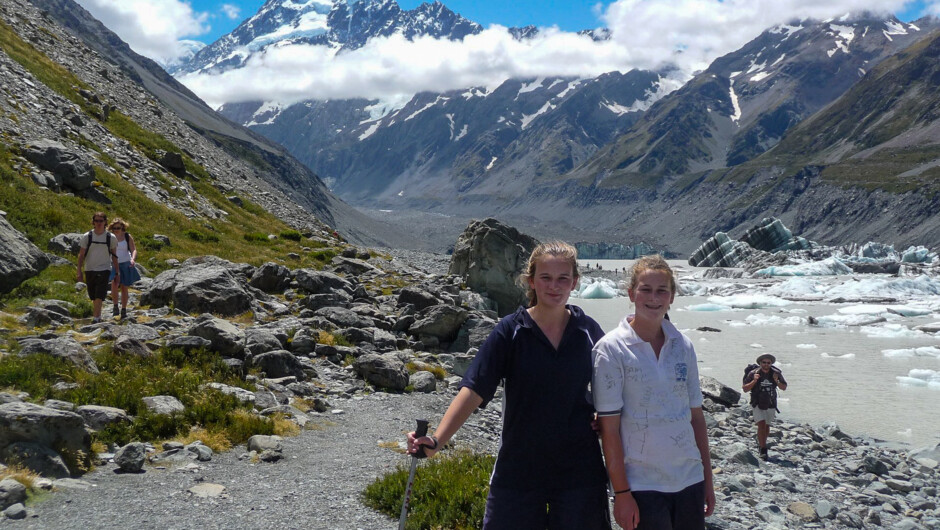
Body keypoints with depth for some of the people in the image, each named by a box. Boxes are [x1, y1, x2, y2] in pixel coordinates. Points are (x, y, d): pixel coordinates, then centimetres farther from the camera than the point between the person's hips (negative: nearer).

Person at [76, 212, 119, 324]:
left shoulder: (110, 237, 0)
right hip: (90, 270, 2)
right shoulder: (87, 236, 0)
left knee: (99, 296, -13)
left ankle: (95, 318, -14)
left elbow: (114, 256, 8)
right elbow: (81, 255, 3)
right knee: (93, 297, 11)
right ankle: (98, 315, 26)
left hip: (104, 269, -2)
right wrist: (79, 272, -3)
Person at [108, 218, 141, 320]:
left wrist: (133, 259, -25)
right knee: (114, 283, -24)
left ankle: (124, 310, 16)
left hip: (125, 264, 0)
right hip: (114, 265, 0)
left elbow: (134, 250, -6)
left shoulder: (127, 237, -1)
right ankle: (115, 306, -11)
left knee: (124, 288, 5)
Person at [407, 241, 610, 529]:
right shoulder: (510, 331, -7)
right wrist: (437, 441, -25)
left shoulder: (588, 331, 0)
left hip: (578, 472, 2)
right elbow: (473, 389, -14)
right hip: (518, 470, -1)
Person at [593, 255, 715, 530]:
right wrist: (621, 492, -11)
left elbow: (696, 415, 10)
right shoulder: (611, 349, -8)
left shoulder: (683, 346, 5)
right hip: (641, 484, -4)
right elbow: (609, 428, -10)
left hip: (690, 479, 5)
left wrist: (707, 478, 10)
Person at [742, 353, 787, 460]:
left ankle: (761, 442, 39)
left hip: (770, 404, 3)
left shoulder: (776, 373, -7)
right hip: (757, 404, -3)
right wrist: (754, 381, -27)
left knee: (767, 426, 14)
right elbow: (745, 389, -11)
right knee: (761, 425, -15)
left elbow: (784, 387, -1)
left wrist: (777, 381, -20)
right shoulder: (753, 373, -13)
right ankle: (763, 451, -13)